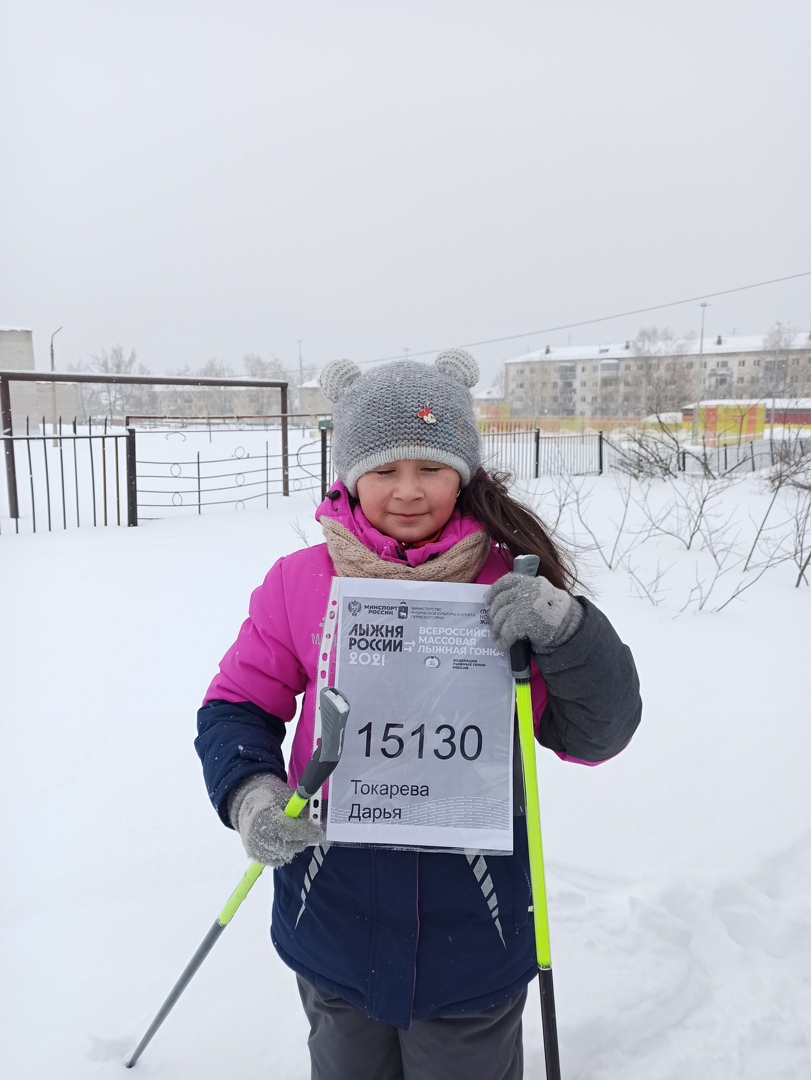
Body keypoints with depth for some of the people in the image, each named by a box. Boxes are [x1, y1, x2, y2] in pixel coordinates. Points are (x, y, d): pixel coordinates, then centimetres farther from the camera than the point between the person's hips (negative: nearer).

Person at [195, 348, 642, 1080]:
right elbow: (237, 705, 1)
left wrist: (564, 629, -27)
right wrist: (248, 790, -19)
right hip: (333, 928, 1)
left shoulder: (512, 589, -10)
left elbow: (600, 734, -10)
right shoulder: (300, 582, -8)